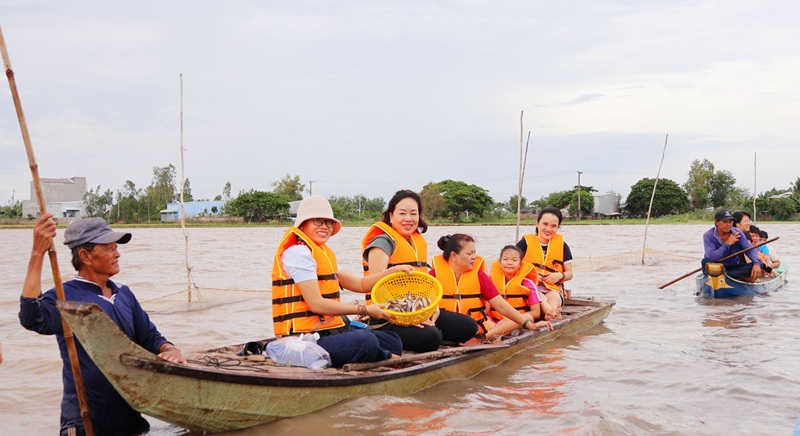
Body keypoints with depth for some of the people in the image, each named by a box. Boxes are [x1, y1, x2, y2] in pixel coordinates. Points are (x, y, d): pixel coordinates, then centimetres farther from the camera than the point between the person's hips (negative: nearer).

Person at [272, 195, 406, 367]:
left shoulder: (323, 254, 20)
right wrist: (364, 310, -13)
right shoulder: (298, 252, -11)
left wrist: (392, 272, 3)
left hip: (327, 331, 10)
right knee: (365, 341, -29)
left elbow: (360, 284, 20)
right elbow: (316, 304, -18)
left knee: (393, 342, 5)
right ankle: (388, 360, -2)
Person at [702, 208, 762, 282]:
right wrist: (727, 244, -23)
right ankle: (742, 278, -31)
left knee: (758, 265, -19)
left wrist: (756, 263, -29)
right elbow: (711, 257, -28)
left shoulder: (737, 233, -2)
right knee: (706, 261, -36)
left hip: (733, 267, 3)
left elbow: (750, 249, -9)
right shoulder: (708, 236, -15)